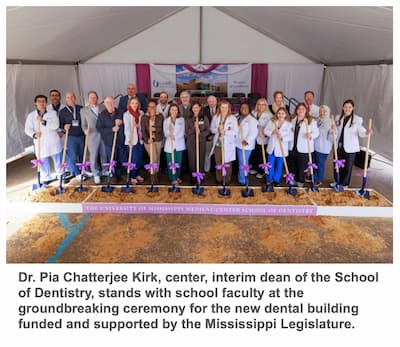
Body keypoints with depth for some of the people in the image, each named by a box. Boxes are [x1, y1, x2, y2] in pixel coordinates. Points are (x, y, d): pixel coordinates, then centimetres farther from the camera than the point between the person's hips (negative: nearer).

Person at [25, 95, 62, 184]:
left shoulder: (53, 113, 2)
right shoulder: (31, 115, 3)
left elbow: (56, 125, -12)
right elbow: (28, 129, -2)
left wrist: (43, 122, -26)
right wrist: (34, 134, -23)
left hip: (53, 141, 0)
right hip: (40, 143, 0)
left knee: (58, 160, 10)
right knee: (43, 161, 4)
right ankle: (46, 178, 20)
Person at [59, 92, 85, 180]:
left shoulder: (81, 109, 4)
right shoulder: (63, 111, 3)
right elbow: (60, 124, 8)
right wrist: (64, 126, -13)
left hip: (81, 136, 1)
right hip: (71, 137, -1)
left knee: (81, 155, 9)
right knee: (73, 156, -2)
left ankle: (82, 171, 25)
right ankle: (77, 174, 7)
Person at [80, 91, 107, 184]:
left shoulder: (104, 108, 7)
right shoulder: (84, 110, 5)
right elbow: (83, 125, 6)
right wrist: (85, 130, -14)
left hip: (104, 135, 1)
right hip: (92, 136, -1)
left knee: (104, 154, 10)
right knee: (94, 156, 1)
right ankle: (96, 174, 13)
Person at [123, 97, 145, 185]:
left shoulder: (141, 113, 7)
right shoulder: (126, 114, -4)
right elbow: (126, 128, -14)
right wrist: (129, 139, -26)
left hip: (140, 139, 4)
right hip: (131, 140, -4)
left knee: (140, 159, 9)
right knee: (134, 159, -3)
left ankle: (138, 175, 26)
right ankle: (132, 177, 11)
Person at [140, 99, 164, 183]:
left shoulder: (160, 116, 0)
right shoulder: (144, 117, -5)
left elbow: (162, 128, -4)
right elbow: (143, 130, -10)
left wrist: (155, 129, -20)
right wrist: (147, 139, -24)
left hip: (158, 140, 3)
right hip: (148, 140, -2)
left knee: (157, 158, 11)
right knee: (154, 158, -5)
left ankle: (156, 173, 29)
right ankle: (153, 175, 14)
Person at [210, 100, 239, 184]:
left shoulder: (233, 118, -3)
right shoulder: (215, 117, 7)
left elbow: (236, 131, -8)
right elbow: (212, 129, 8)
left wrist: (225, 132, -22)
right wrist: (217, 129, -14)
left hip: (228, 144, -3)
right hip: (217, 144, 3)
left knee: (227, 164, 5)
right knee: (218, 163, 8)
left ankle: (227, 180, 18)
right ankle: (218, 180, 23)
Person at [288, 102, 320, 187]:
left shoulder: (311, 120, -6)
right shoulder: (293, 120, 12)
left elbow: (316, 132, -9)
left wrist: (311, 136, -28)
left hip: (304, 148, -5)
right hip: (293, 147, 5)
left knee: (302, 165, 3)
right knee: (292, 165, 12)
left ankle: (300, 181, 20)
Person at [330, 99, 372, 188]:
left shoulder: (357, 119, -9)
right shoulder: (338, 118, 5)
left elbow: (360, 132, -11)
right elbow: (337, 133, 7)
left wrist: (366, 132, -33)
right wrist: (334, 129, -15)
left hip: (350, 147, -4)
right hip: (339, 146, 4)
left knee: (348, 167, 7)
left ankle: (344, 184, 22)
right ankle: (338, 181, 33)